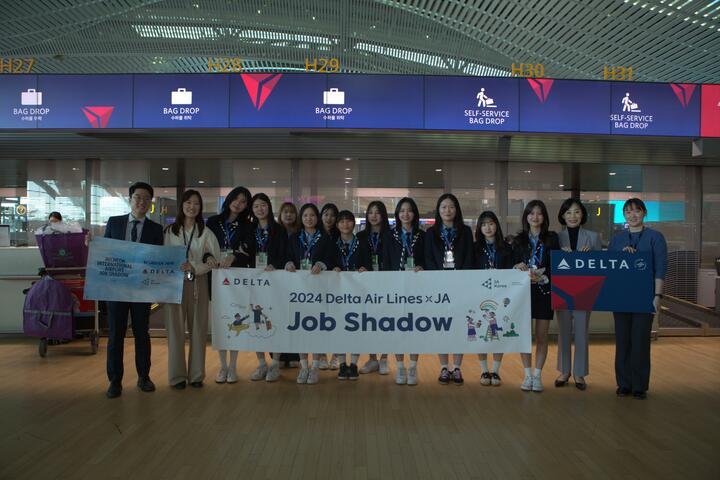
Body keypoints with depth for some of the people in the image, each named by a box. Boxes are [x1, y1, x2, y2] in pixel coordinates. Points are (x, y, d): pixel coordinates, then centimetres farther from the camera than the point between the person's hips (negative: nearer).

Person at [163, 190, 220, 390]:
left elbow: (216, 260, 0)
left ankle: (196, 374, 13)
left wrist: (194, 267, -12)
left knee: (198, 329, 4)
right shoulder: (170, 231, 6)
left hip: (197, 284, 0)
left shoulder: (206, 233, 4)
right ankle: (177, 375, 10)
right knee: (176, 329, 1)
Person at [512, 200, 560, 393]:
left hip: (544, 290, -1)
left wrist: (541, 276, -14)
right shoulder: (519, 240, 9)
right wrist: (520, 267, -11)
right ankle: (527, 375, 11)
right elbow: (512, 265, 10)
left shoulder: (552, 238, 4)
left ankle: (538, 375, 12)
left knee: (541, 335, 3)